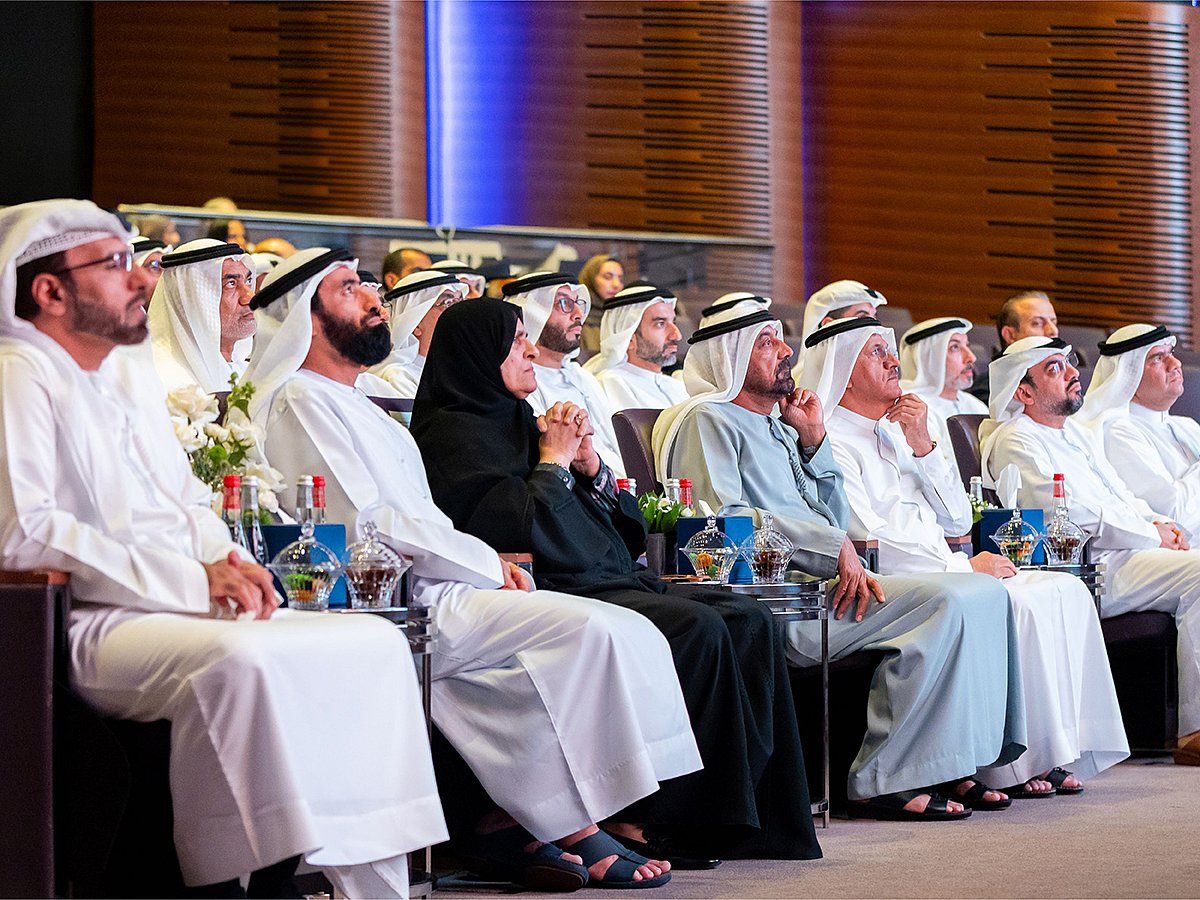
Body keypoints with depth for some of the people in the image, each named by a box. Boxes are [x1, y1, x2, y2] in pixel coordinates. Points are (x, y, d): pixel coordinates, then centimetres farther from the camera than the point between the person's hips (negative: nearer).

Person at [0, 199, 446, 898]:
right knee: (235, 662, -37)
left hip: (196, 606, 9)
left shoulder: (129, 377, 24)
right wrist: (194, 580, -18)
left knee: (377, 644, -6)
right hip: (93, 625, -9)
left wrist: (227, 563, 2)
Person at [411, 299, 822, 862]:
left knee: (750, 622, -7)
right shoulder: (451, 432, -2)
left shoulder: (517, 420, 25)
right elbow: (517, 527, -18)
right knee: (698, 629, -27)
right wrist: (553, 462, -3)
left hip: (614, 580, 9)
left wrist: (590, 467, 5)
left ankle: (764, 818, -12)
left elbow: (626, 528, 24)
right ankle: (682, 822, -22)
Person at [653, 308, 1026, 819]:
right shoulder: (708, 419, 0)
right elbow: (722, 518, -16)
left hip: (826, 578, 9)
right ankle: (881, 782, -22)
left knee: (983, 594, -3)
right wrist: (834, 548, -16)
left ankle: (945, 766, -6)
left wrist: (814, 441, 15)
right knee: (947, 603, -24)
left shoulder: (777, 427, 27)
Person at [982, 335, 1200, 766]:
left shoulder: (1076, 431, 25)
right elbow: (1072, 516, -14)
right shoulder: (1014, 442, -4)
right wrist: (1152, 535, -8)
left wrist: (1160, 522, 6)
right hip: (1084, 572, -9)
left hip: (1121, 555, 9)